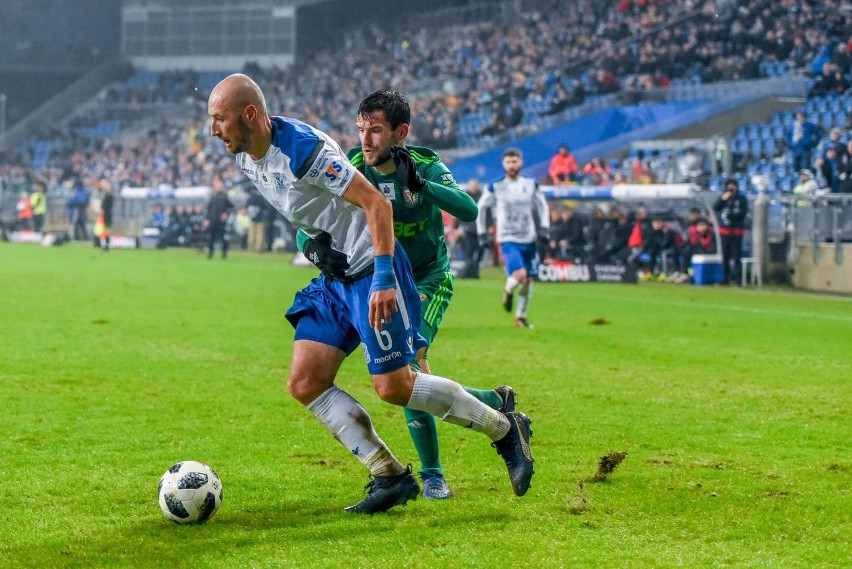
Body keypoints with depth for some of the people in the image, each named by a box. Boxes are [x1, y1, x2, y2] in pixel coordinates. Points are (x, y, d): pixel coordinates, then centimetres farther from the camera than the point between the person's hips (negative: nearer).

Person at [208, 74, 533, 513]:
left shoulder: (302, 148, -24)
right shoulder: (245, 159, 3)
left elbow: (377, 203, -24)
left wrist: (383, 276, -29)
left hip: (371, 270, -9)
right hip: (334, 278, 9)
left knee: (393, 386, -8)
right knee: (304, 383, -3)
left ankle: (505, 428, 11)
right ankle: (390, 477, 4)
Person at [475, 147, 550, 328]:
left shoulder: (531, 184, 3)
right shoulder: (495, 187, -4)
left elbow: (542, 206, 15)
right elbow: (480, 208, 7)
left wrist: (544, 229, 4)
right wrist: (482, 234, 5)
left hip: (529, 239, 4)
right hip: (508, 239, -4)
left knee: (528, 279, 7)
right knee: (519, 274, -23)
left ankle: (521, 316, 25)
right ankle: (508, 290, 11)